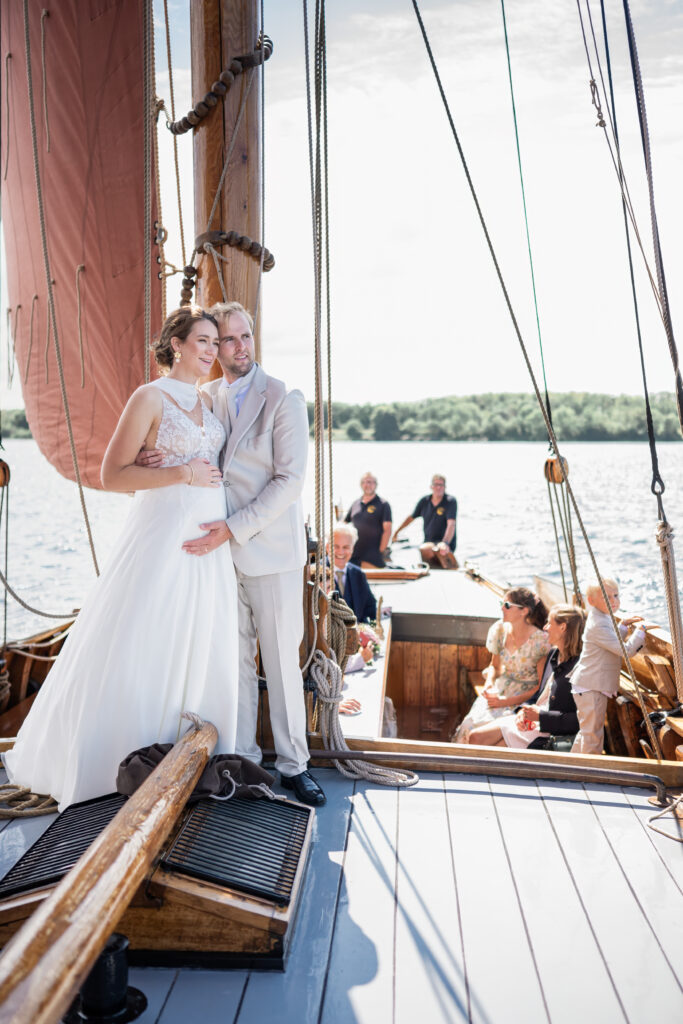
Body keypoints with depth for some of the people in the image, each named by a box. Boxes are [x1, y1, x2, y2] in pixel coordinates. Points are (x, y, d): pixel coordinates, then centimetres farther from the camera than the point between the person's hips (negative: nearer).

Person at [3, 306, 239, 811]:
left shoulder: (209, 401, 13)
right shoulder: (149, 397, -7)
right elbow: (112, 475, -11)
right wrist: (183, 474, -17)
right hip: (163, 537, -7)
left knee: (200, 651, 12)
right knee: (137, 649, 0)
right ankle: (104, 764, 20)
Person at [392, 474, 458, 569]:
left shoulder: (450, 501, -9)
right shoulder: (425, 501, 7)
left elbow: (451, 524, -23)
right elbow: (411, 518, 21)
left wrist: (445, 543, -39)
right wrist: (396, 533, 25)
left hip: (447, 546, -6)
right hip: (429, 543, 7)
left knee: (423, 549, -34)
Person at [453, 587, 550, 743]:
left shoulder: (540, 641, -18)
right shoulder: (500, 629, -1)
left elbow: (541, 687, -13)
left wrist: (506, 701, -17)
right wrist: (489, 684, -6)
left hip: (525, 698, -5)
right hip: (500, 689, 5)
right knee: (469, 724, -20)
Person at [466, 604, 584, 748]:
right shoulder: (553, 653, 10)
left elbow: (579, 720, -22)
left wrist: (541, 715, -18)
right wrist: (524, 709, 0)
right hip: (529, 720, 9)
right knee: (475, 737, 1)